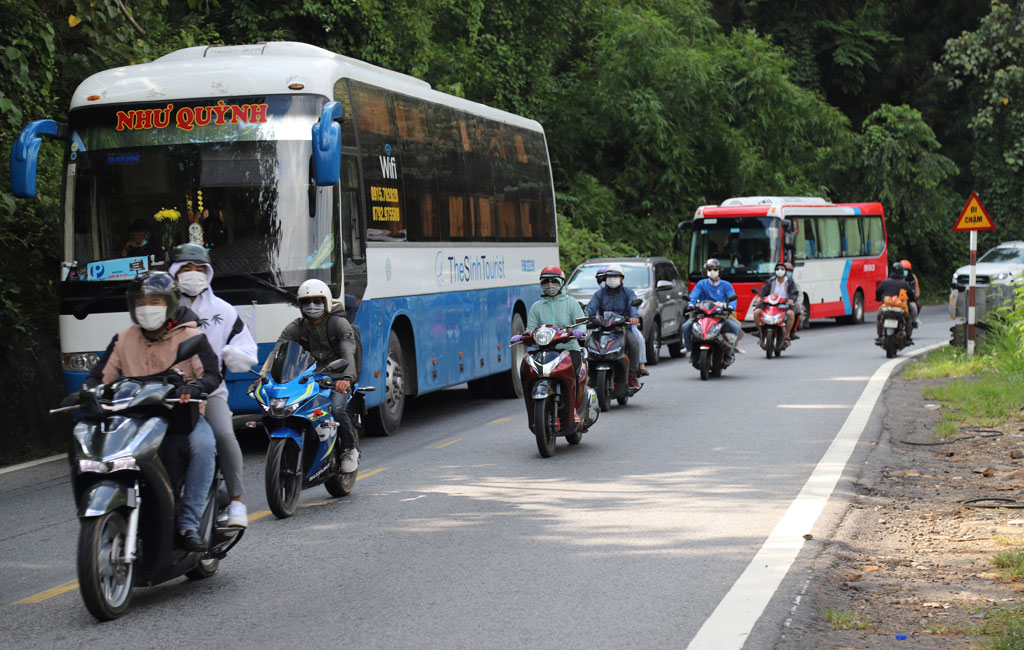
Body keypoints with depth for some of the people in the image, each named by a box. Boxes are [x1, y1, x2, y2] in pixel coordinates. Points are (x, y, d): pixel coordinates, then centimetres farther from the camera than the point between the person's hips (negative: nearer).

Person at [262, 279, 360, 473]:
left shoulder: (339, 323, -7)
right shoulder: (296, 327, 5)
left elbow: (348, 351, -22)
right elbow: (277, 350, -7)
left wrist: (346, 377, -42)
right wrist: (264, 374, -25)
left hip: (336, 378, -4)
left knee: (337, 408, -29)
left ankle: (350, 450, -6)